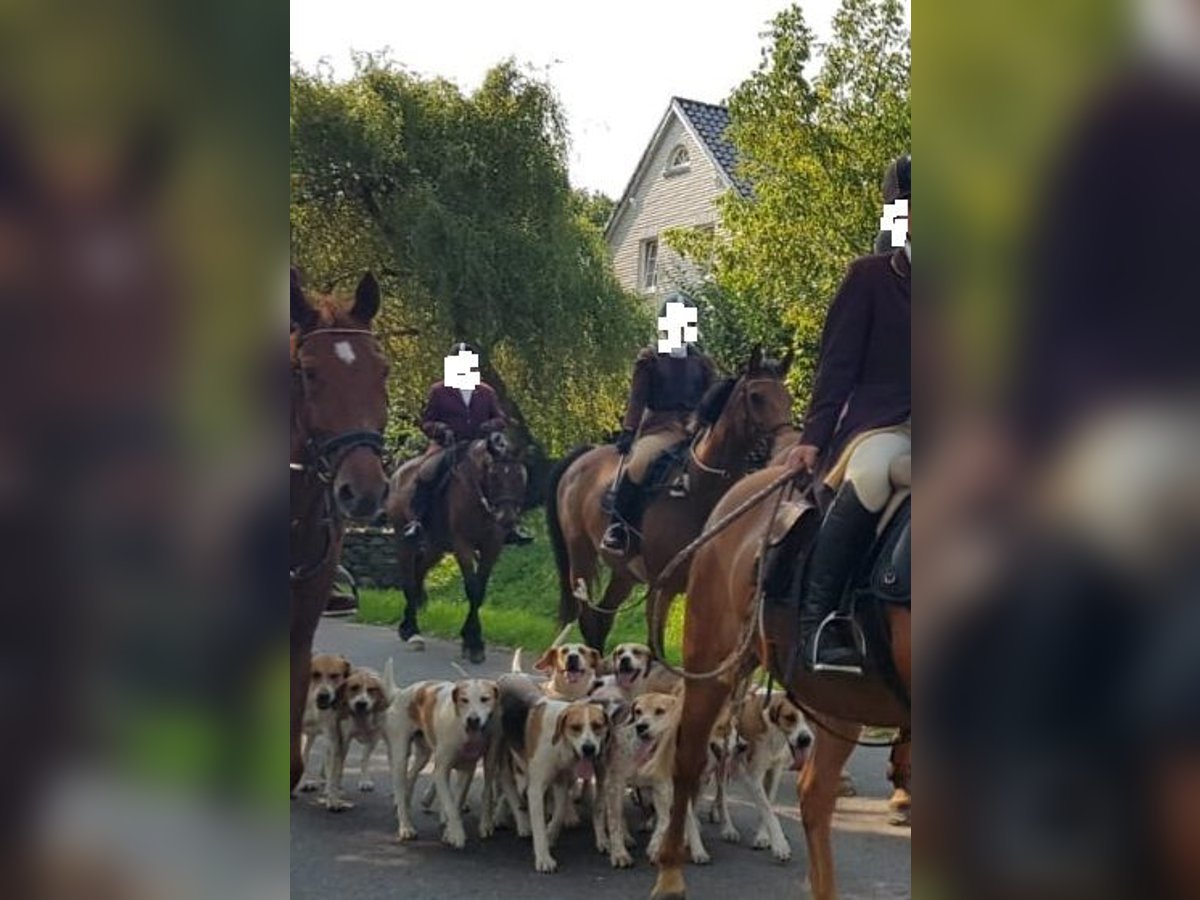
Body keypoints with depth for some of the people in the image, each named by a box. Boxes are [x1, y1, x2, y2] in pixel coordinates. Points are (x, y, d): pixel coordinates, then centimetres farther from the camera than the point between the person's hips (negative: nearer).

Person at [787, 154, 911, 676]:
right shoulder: (871, 277, 10)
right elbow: (838, 364, 3)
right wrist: (814, 437, -5)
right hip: (882, 422, -4)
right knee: (873, 469, -37)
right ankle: (818, 614, -30)